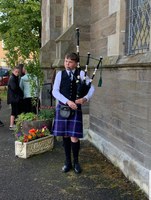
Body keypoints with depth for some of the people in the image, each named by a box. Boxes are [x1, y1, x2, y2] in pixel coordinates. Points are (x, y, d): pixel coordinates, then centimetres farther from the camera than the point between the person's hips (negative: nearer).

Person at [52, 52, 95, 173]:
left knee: (74, 138, -5)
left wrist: (85, 98, -20)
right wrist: (67, 101, -19)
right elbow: (55, 91, -6)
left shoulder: (81, 74, 1)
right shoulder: (60, 74, 2)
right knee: (65, 136, 10)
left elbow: (91, 88, -1)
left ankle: (76, 162, 18)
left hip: (75, 109, -1)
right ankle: (68, 162, 25)